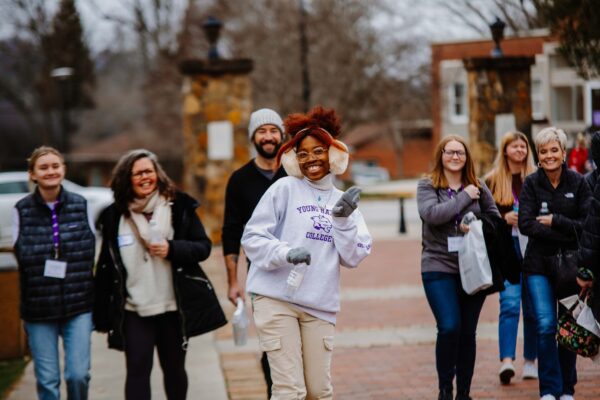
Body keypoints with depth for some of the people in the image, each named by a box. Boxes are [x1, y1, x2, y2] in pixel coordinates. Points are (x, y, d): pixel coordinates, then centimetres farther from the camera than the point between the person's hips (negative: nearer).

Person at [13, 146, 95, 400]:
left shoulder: (81, 205, 6)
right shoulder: (22, 210, 1)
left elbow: (93, 253, 10)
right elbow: (21, 255, 3)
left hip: (79, 304, 1)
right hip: (38, 307, -1)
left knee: (78, 373, -5)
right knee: (47, 379, 1)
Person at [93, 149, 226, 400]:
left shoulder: (179, 207, 1)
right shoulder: (114, 216, 3)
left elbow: (203, 247, 1)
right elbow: (106, 267, 6)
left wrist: (172, 249, -18)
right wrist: (102, 315, 5)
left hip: (174, 306, 1)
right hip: (134, 311, 0)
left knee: (174, 368, 13)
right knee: (137, 370, -7)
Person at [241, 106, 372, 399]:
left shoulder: (343, 201, 14)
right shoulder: (284, 189, 2)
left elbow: (353, 258, 6)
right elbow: (252, 238, -4)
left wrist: (343, 220, -7)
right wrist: (286, 253, -20)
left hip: (320, 306, 4)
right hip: (277, 299, -4)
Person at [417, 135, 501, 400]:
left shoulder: (478, 187, 9)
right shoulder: (427, 186, 0)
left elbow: (496, 218, 13)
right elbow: (431, 214, -18)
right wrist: (465, 197, -12)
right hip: (439, 267, -3)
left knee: (468, 332, 6)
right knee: (449, 328, -14)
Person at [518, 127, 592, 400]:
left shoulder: (577, 183, 1)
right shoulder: (531, 183, 0)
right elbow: (526, 224, -10)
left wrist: (555, 221, -14)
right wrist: (568, 234, -16)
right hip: (539, 265, -1)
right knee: (546, 326, -10)